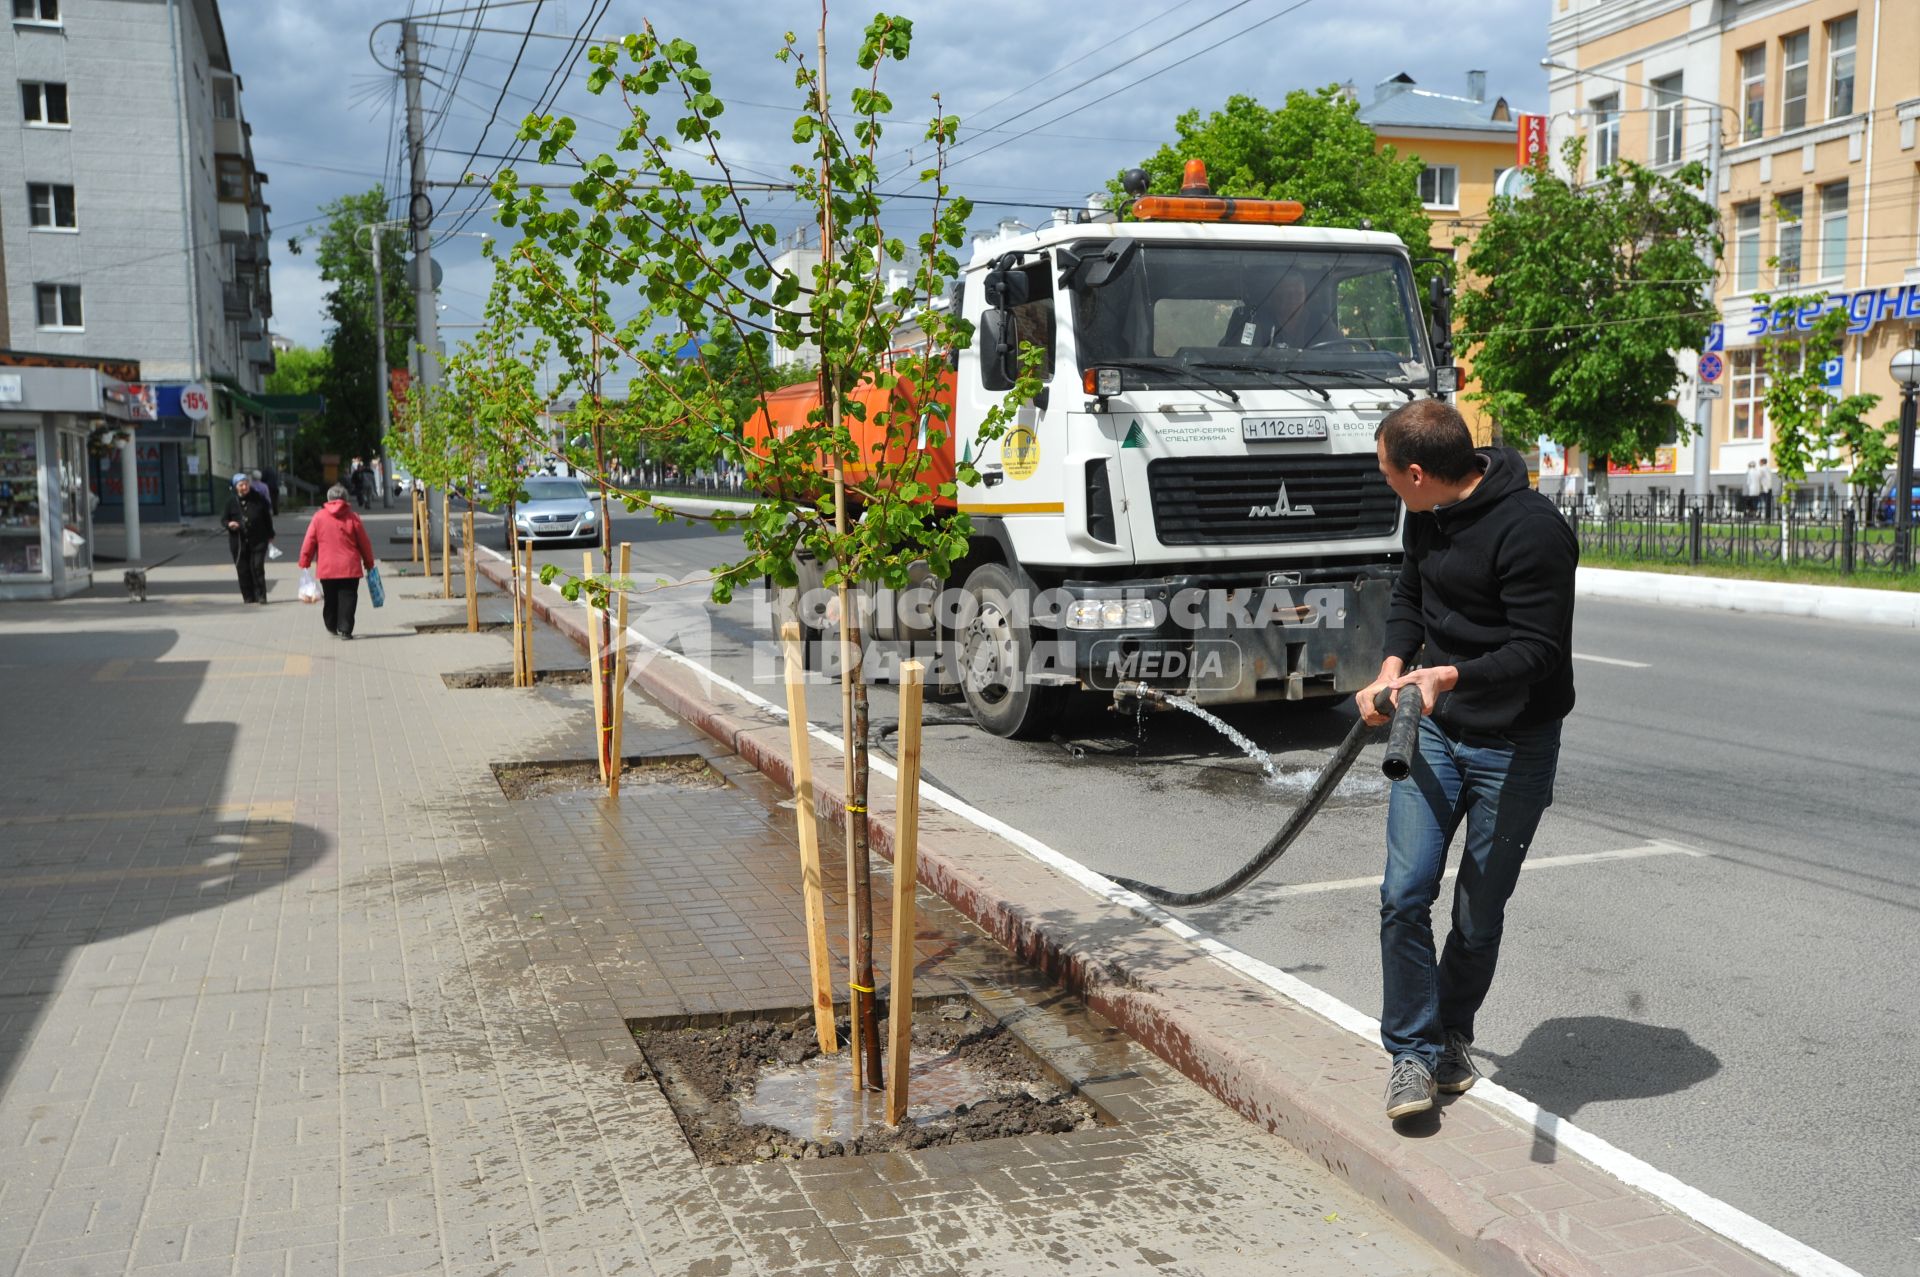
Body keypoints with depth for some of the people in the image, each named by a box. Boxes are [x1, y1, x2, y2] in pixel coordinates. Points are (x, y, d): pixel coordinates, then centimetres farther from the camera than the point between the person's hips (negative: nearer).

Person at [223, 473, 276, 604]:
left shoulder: (259, 499, 0)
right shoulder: (231, 502, 1)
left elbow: (267, 518, 8)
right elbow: (224, 519, 11)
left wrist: (270, 536, 11)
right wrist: (229, 524, -13)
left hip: (258, 540, -1)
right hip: (239, 542, 2)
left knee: (257, 567, -7)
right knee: (243, 570, 4)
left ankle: (260, 596, 1)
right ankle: (248, 597, 13)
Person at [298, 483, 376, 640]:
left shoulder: (319, 517, 1)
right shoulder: (352, 517, -1)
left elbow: (309, 542, 1)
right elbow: (364, 543, 4)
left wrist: (304, 562, 9)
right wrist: (369, 563, 14)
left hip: (326, 568, 2)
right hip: (350, 568, -2)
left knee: (330, 599, 16)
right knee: (347, 598, 0)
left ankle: (331, 627, 26)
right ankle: (345, 629, -7)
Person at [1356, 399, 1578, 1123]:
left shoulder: (1531, 531, -21)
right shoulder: (1428, 515, 4)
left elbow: (1538, 652, -22)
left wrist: (1447, 676, -36)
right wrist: (1393, 670, 3)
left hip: (1514, 746, -6)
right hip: (1434, 729, 6)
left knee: (1479, 918, 5)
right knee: (1405, 894, -5)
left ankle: (1451, 1039, 29)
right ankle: (1412, 1051, 7)